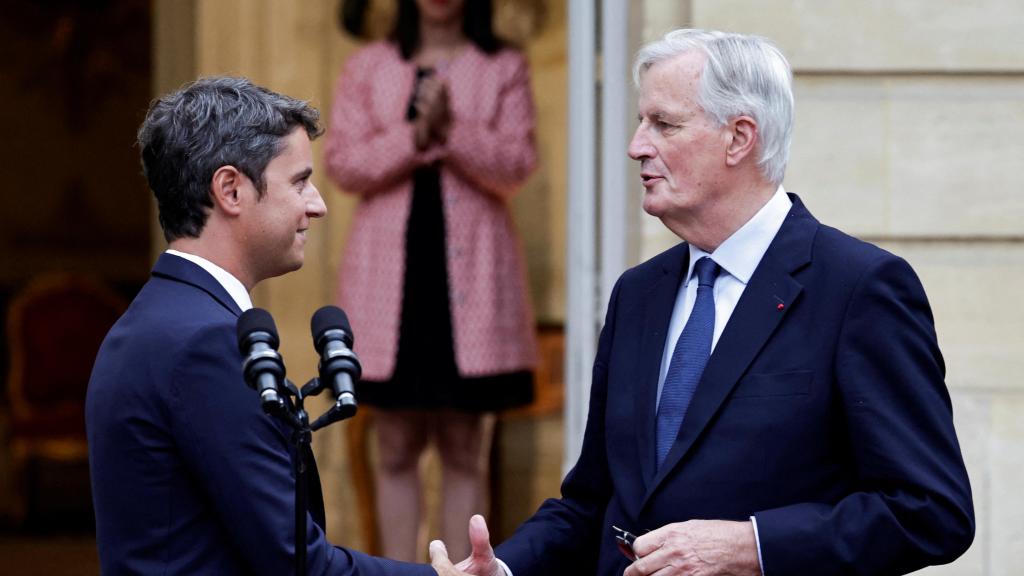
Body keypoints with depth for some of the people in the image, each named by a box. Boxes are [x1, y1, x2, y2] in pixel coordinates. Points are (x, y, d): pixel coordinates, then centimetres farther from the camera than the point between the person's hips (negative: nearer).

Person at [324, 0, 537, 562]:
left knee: (464, 448, 0)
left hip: (471, 269, -1)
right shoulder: (366, 68, 9)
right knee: (397, 447, 2)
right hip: (391, 268, 1)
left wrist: (451, 129, -19)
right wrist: (415, 136, -15)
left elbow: (515, 167, -3)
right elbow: (341, 163, -1)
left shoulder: (505, 69, 7)